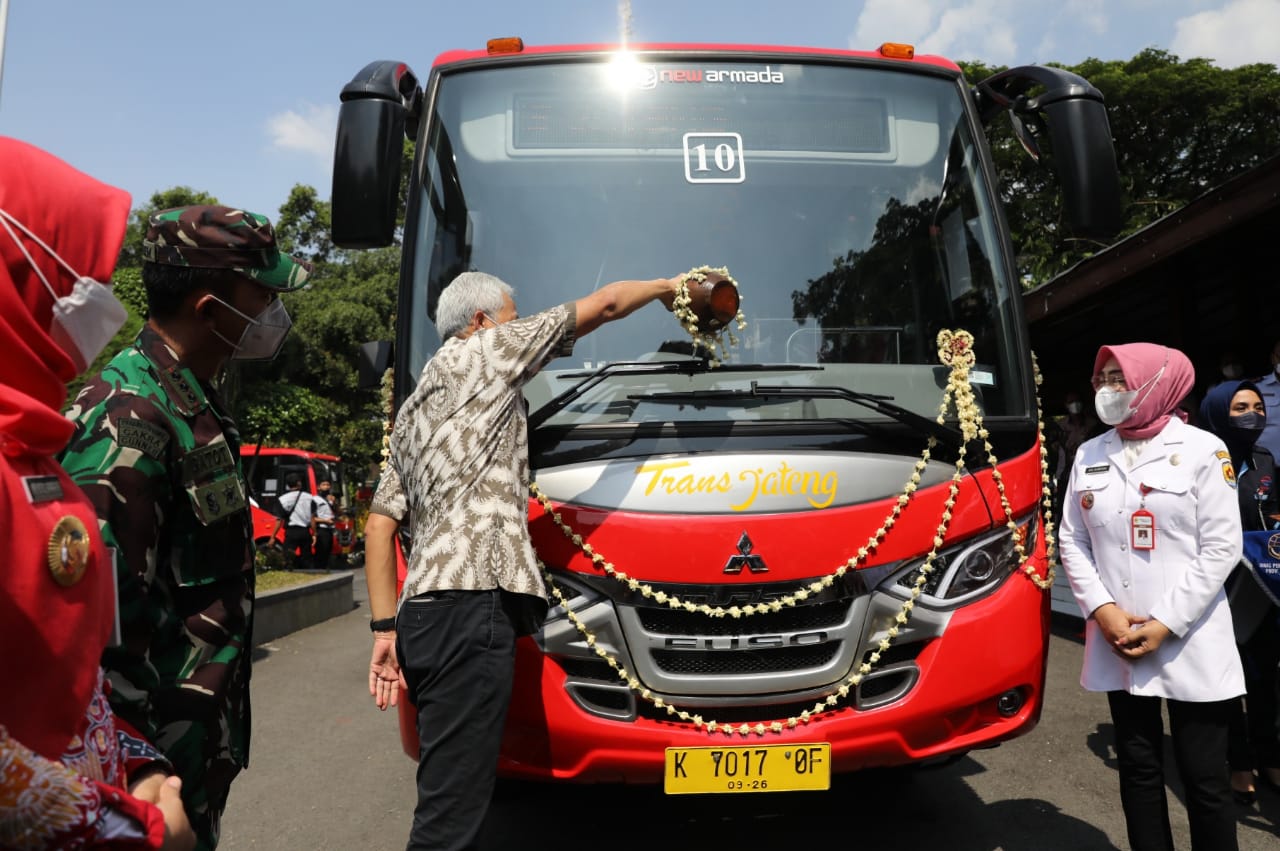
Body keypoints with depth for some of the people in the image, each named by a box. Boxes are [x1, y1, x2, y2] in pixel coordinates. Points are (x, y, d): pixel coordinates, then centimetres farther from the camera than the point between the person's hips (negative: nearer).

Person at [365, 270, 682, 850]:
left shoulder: (412, 412, 27)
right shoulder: (487, 352, 6)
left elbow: (380, 526, 20)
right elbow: (605, 303, 12)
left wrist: (385, 628, 16)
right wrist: (669, 288, 29)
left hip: (423, 608, 9)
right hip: (472, 603, -9)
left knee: (452, 797, 14)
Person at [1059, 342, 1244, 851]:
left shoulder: (1202, 450, -4)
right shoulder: (1089, 456, 7)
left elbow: (1221, 547, -8)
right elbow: (1072, 541, 7)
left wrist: (1166, 624, -13)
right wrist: (1102, 609, -7)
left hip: (1191, 645, -3)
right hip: (1117, 643, 4)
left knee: (1204, 775, 5)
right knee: (1138, 766, 13)